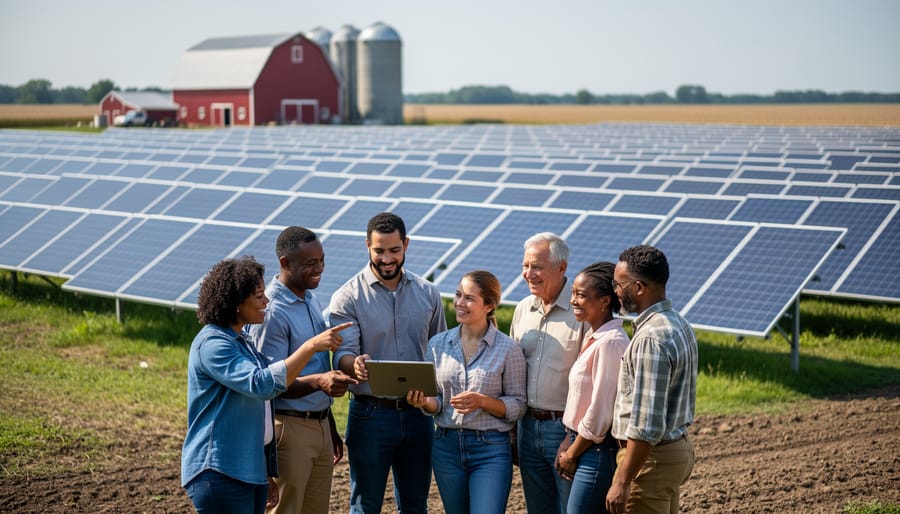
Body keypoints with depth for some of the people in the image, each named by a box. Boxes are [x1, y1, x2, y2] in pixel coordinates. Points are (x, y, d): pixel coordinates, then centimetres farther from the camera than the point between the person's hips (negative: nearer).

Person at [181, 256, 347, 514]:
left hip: (253, 468, 9)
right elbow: (262, 384, -28)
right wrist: (311, 346, -27)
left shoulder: (243, 340, 14)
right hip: (221, 473, -9)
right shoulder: (212, 343, -16)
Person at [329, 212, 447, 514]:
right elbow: (342, 354, -15)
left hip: (418, 413, 4)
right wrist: (355, 365, -39)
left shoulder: (428, 294, 7)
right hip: (371, 415, -3)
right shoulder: (348, 297, -5)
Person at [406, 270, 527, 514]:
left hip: (491, 450, -4)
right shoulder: (438, 344, 5)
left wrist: (483, 401, -20)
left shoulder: (507, 348, -6)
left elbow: (518, 405, -3)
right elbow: (436, 403, 9)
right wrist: (424, 402, -13)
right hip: (447, 446, 4)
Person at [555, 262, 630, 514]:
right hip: (584, 446, 9)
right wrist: (568, 443, 8)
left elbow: (600, 411, -19)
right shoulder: (594, 337, 11)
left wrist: (572, 454, -9)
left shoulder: (610, 342, -18)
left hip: (599, 452, -9)